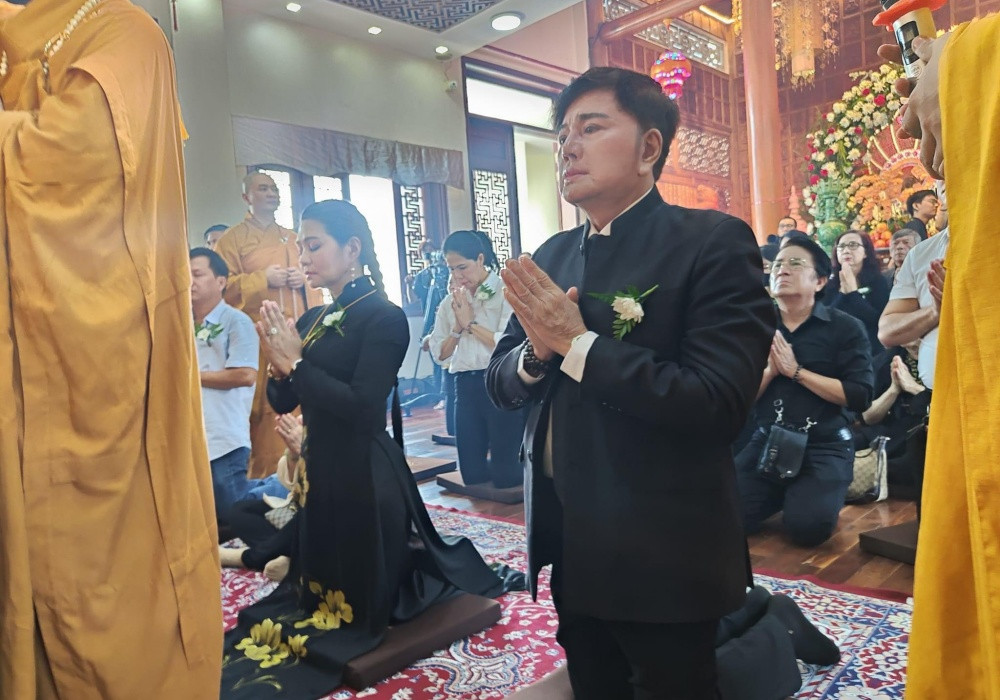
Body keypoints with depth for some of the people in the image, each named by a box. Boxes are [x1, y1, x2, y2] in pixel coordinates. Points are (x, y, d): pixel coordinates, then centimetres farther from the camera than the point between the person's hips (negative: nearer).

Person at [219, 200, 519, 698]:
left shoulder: (384, 317, -16)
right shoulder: (312, 320, 8)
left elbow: (361, 404, -26)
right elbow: (282, 401, 7)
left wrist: (295, 363, -19)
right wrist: (278, 364, -13)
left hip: (363, 473, -7)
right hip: (318, 468, 8)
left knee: (357, 597, 11)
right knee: (319, 581, 24)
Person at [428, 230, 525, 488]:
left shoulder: (505, 291, -6)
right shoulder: (451, 301, 12)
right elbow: (439, 353, 10)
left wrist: (471, 324, -10)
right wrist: (457, 328, -7)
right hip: (465, 386, 6)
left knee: (505, 470, 1)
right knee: (471, 470, 12)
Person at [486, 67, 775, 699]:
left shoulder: (713, 242, -14)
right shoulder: (550, 258, 6)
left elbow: (719, 404, -24)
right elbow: (501, 385, 8)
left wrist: (577, 344, -21)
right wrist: (536, 351, -15)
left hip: (662, 554, -6)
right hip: (568, 546, 6)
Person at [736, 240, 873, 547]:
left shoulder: (845, 327, -5)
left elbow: (859, 397, -14)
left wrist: (796, 371, -17)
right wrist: (770, 370, -18)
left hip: (824, 446, -3)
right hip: (767, 441, 3)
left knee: (807, 527, -23)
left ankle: (801, 494, 12)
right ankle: (783, 493, 17)